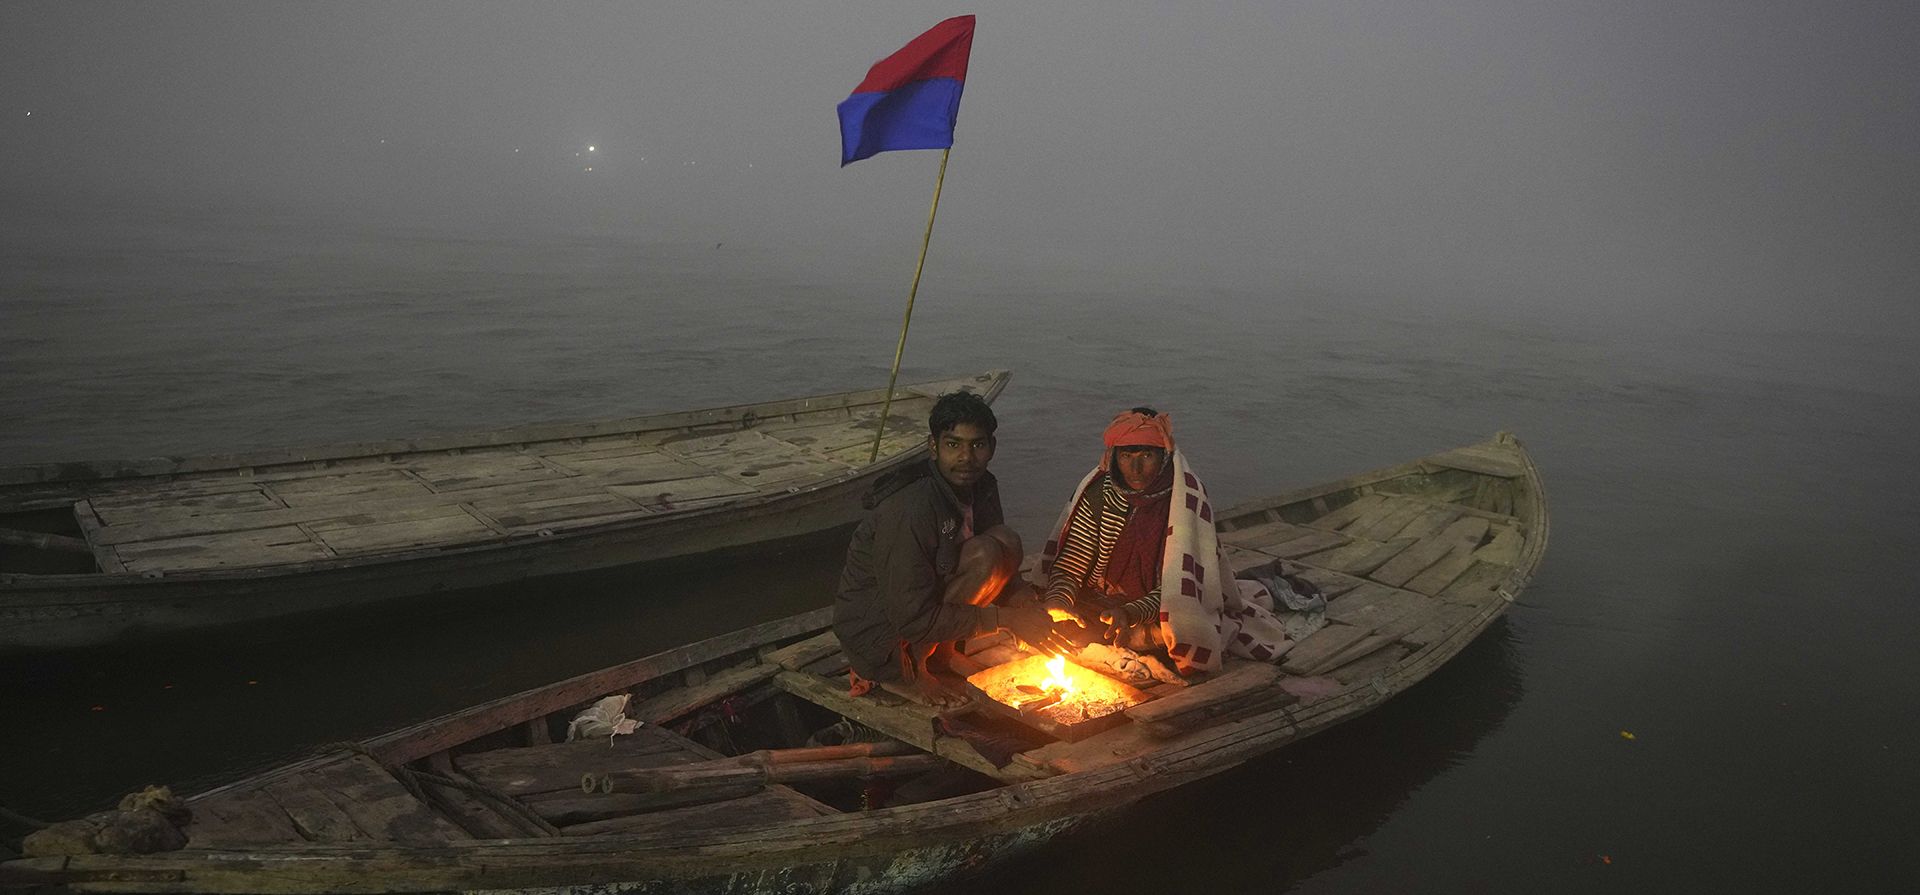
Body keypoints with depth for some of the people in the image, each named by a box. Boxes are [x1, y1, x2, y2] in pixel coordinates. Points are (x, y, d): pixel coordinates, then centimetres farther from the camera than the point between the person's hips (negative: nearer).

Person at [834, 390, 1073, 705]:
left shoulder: (983, 488, -3)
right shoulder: (910, 510, -29)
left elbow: (1007, 577, 7)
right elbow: (913, 620, -28)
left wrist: (1027, 615, -14)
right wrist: (1005, 617, -24)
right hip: (875, 630, -8)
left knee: (1006, 541, -8)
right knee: (983, 555, -24)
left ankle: (941, 654, 0)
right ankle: (906, 670, -13)